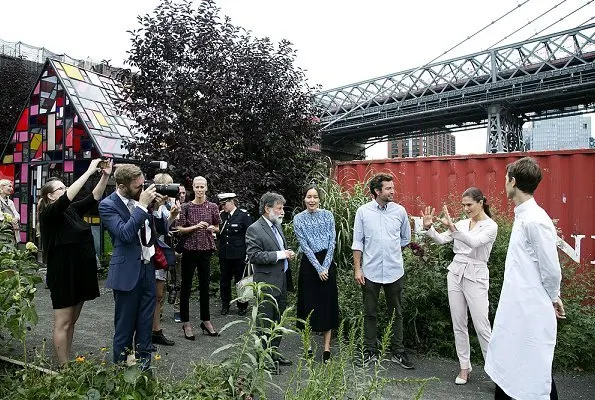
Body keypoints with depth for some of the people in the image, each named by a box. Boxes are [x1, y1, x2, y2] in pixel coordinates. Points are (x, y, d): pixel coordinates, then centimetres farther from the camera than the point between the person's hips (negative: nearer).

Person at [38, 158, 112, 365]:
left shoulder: (72, 210, 9)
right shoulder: (48, 213, -10)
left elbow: (94, 198, 3)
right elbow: (67, 198, -27)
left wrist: (105, 176, -10)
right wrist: (89, 171, -28)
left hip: (80, 273, 8)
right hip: (63, 274, -8)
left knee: (72, 321, 15)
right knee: (62, 324, 2)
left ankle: (68, 364, 25)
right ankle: (64, 368, 12)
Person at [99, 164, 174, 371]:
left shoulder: (141, 199, 4)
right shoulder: (107, 205, -10)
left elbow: (163, 230, 8)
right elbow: (125, 233, -23)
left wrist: (156, 209, -8)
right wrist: (142, 206, -22)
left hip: (148, 267, 5)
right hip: (127, 272, -5)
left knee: (145, 321, 15)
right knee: (124, 325, 9)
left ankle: (144, 360, 30)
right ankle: (121, 365, 27)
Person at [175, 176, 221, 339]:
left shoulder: (212, 207, 4)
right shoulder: (186, 207, -3)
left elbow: (217, 228, 14)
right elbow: (180, 229, -3)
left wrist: (212, 228, -8)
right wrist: (195, 227, -17)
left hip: (205, 250, 2)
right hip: (189, 250, -2)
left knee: (205, 286, 10)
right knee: (186, 286, 5)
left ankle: (206, 321, 22)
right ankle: (186, 323, 16)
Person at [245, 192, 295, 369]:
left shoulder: (277, 225, 12)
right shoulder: (254, 229, -13)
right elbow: (253, 256, -21)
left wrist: (288, 253, 8)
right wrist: (279, 255, -21)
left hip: (282, 281, 8)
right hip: (267, 283, -8)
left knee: (277, 320, 18)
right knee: (266, 321, 2)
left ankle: (274, 351, 32)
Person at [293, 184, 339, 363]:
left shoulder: (328, 215, 2)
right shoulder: (299, 219, -2)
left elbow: (332, 242, -2)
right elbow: (305, 246, -7)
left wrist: (325, 267, -10)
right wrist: (318, 268, -12)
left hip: (327, 262, 1)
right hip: (309, 263, -1)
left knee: (327, 303, 4)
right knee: (309, 303, 5)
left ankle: (327, 348, 12)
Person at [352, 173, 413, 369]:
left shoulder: (400, 211, 1)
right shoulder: (363, 212, -3)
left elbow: (406, 238, 15)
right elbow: (357, 242, -1)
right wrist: (357, 269, -5)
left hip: (394, 271, 1)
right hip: (370, 272, -1)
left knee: (396, 314, 11)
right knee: (370, 314, 10)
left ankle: (398, 353, 24)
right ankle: (370, 351, 23)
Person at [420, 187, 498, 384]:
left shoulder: (491, 226, -9)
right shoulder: (462, 223, 8)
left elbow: (474, 242, -27)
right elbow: (441, 240, 0)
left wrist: (452, 226, -39)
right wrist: (428, 227, -17)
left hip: (476, 277, -6)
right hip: (455, 273, 6)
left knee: (482, 326, -4)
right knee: (459, 324, 10)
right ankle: (464, 367, 21)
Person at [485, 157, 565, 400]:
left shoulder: (535, 220, -20)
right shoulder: (523, 216, 7)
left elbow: (551, 269, -16)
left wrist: (553, 298, 0)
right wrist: (551, 297, 17)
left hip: (531, 312, -9)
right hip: (516, 309, 9)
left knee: (535, 374, 6)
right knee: (505, 367, 18)